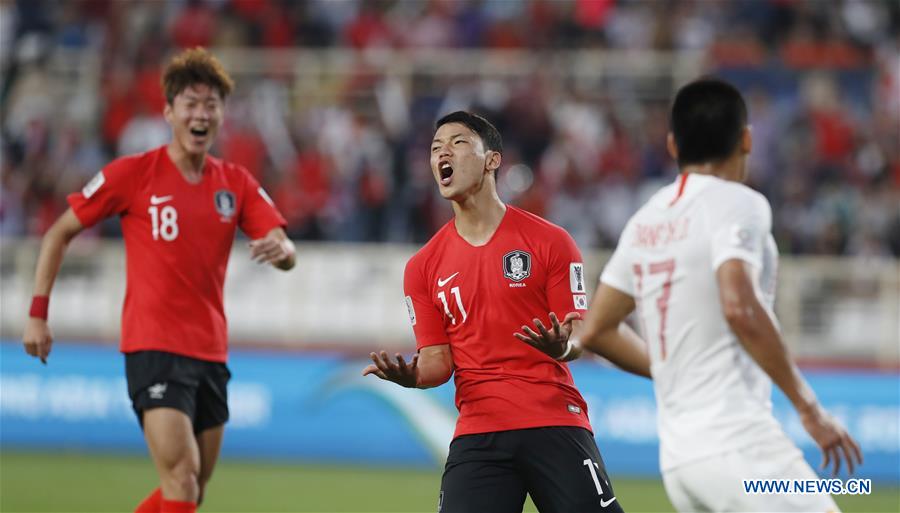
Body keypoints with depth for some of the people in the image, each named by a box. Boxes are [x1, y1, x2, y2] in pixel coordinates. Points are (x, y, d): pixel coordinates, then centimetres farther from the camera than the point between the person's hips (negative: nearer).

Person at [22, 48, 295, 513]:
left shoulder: (237, 184, 8)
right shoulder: (132, 174, -4)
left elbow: (285, 255, 1)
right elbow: (59, 233, 2)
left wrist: (280, 250, -24)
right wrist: (38, 313, -4)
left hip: (210, 351, 6)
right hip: (154, 347, -6)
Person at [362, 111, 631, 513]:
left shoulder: (549, 241, 2)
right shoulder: (423, 267, 11)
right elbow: (438, 362, 10)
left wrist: (563, 344, -23)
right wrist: (410, 375, -13)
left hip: (554, 424, -2)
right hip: (476, 432, 2)